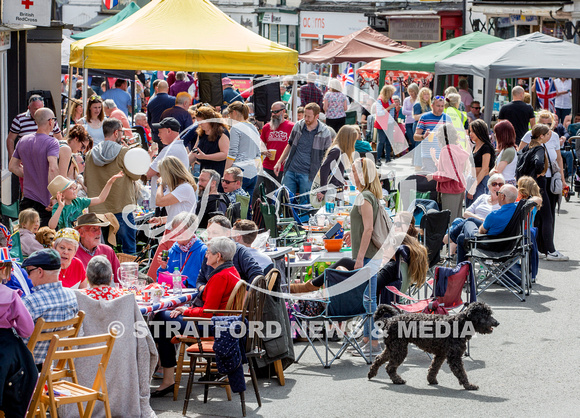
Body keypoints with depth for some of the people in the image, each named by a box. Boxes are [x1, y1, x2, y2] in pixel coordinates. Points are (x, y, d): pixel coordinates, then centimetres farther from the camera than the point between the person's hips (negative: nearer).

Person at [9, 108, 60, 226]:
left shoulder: (23, 141, 10)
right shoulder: (51, 142, -13)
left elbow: (12, 166, 17)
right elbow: (53, 168, -27)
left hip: (27, 199, 7)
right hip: (45, 201, -6)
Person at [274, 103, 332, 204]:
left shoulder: (324, 132, -3)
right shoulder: (298, 126, 6)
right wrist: (279, 162, 12)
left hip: (308, 174, -3)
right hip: (291, 170, 3)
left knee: (305, 204, 0)